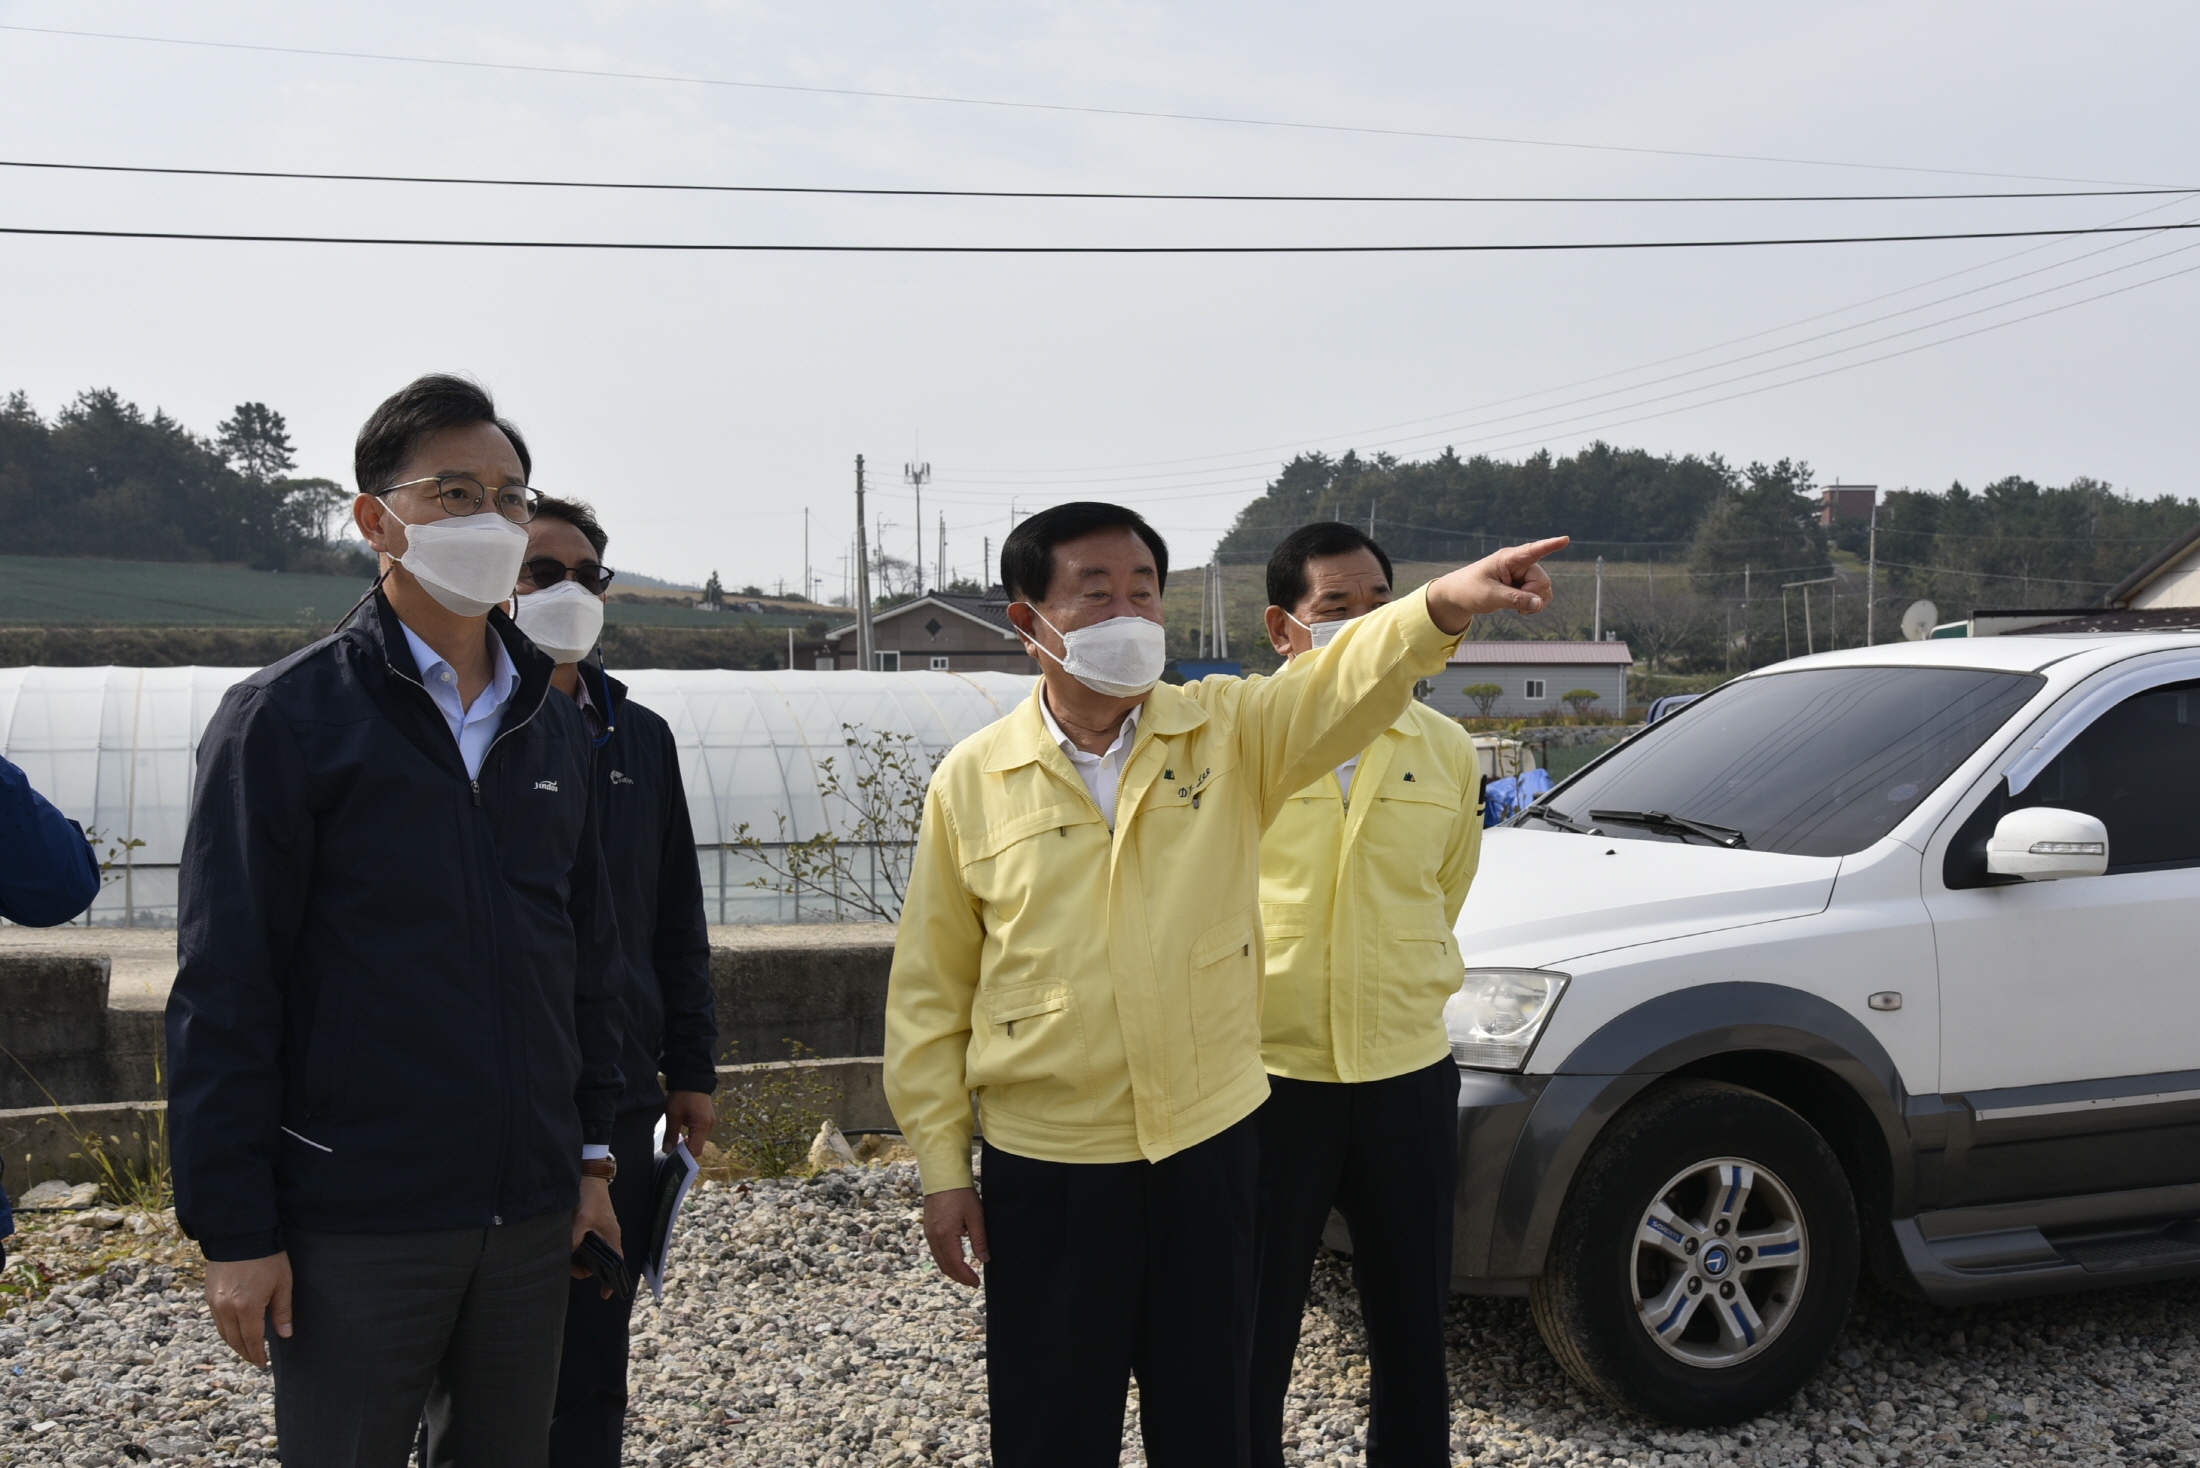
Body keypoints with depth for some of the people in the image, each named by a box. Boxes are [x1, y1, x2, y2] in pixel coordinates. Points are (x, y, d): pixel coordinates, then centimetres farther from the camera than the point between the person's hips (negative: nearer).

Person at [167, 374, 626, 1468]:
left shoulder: (552, 725, 9)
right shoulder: (286, 716, -7)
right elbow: (224, 992, -9)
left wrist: (592, 1152, 12)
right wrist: (233, 1230, -11)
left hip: (531, 1214, 5)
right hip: (357, 1223, -5)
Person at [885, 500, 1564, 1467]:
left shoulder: (1229, 731, -1)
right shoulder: (972, 781, -3)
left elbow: (1343, 688, -21)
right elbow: (930, 993, 1)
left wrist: (1443, 607, -41)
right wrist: (942, 1167, 0)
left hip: (1210, 1142, 1)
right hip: (1049, 1163, -1)